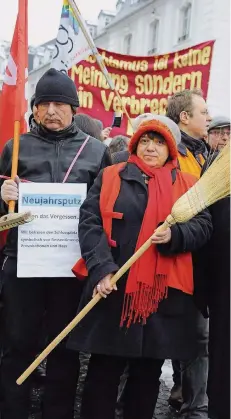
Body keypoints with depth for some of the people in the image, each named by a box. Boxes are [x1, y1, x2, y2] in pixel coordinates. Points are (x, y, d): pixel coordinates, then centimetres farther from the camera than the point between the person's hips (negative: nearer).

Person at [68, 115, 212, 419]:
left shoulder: (188, 185, 11)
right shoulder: (109, 177, 7)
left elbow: (203, 226, 4)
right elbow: (90, 222, -2)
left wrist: (175, 235, -18)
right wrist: (101, 268, -16)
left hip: (165, 292, 2)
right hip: (114, 289, -1)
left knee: (148, 372, 13)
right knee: (103, 371, 5)